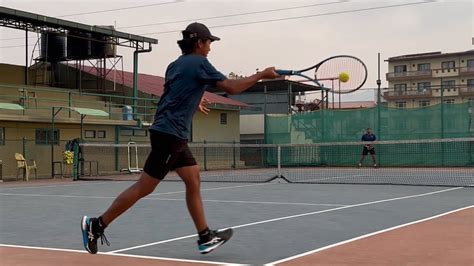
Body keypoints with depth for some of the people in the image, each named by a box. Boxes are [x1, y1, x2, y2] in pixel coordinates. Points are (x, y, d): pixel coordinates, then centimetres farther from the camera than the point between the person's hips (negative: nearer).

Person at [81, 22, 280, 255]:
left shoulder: (176, 65, 15)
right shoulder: (199, 63, -9)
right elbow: (231, 88, -11)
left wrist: (195, 102, 34)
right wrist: (262, 75, -2)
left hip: (173, 135, 10)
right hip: (169, 134, -10)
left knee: (193, 181, 10)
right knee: (144, 187, -5)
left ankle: (205, 237, 13)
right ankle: (96, 225, 2)